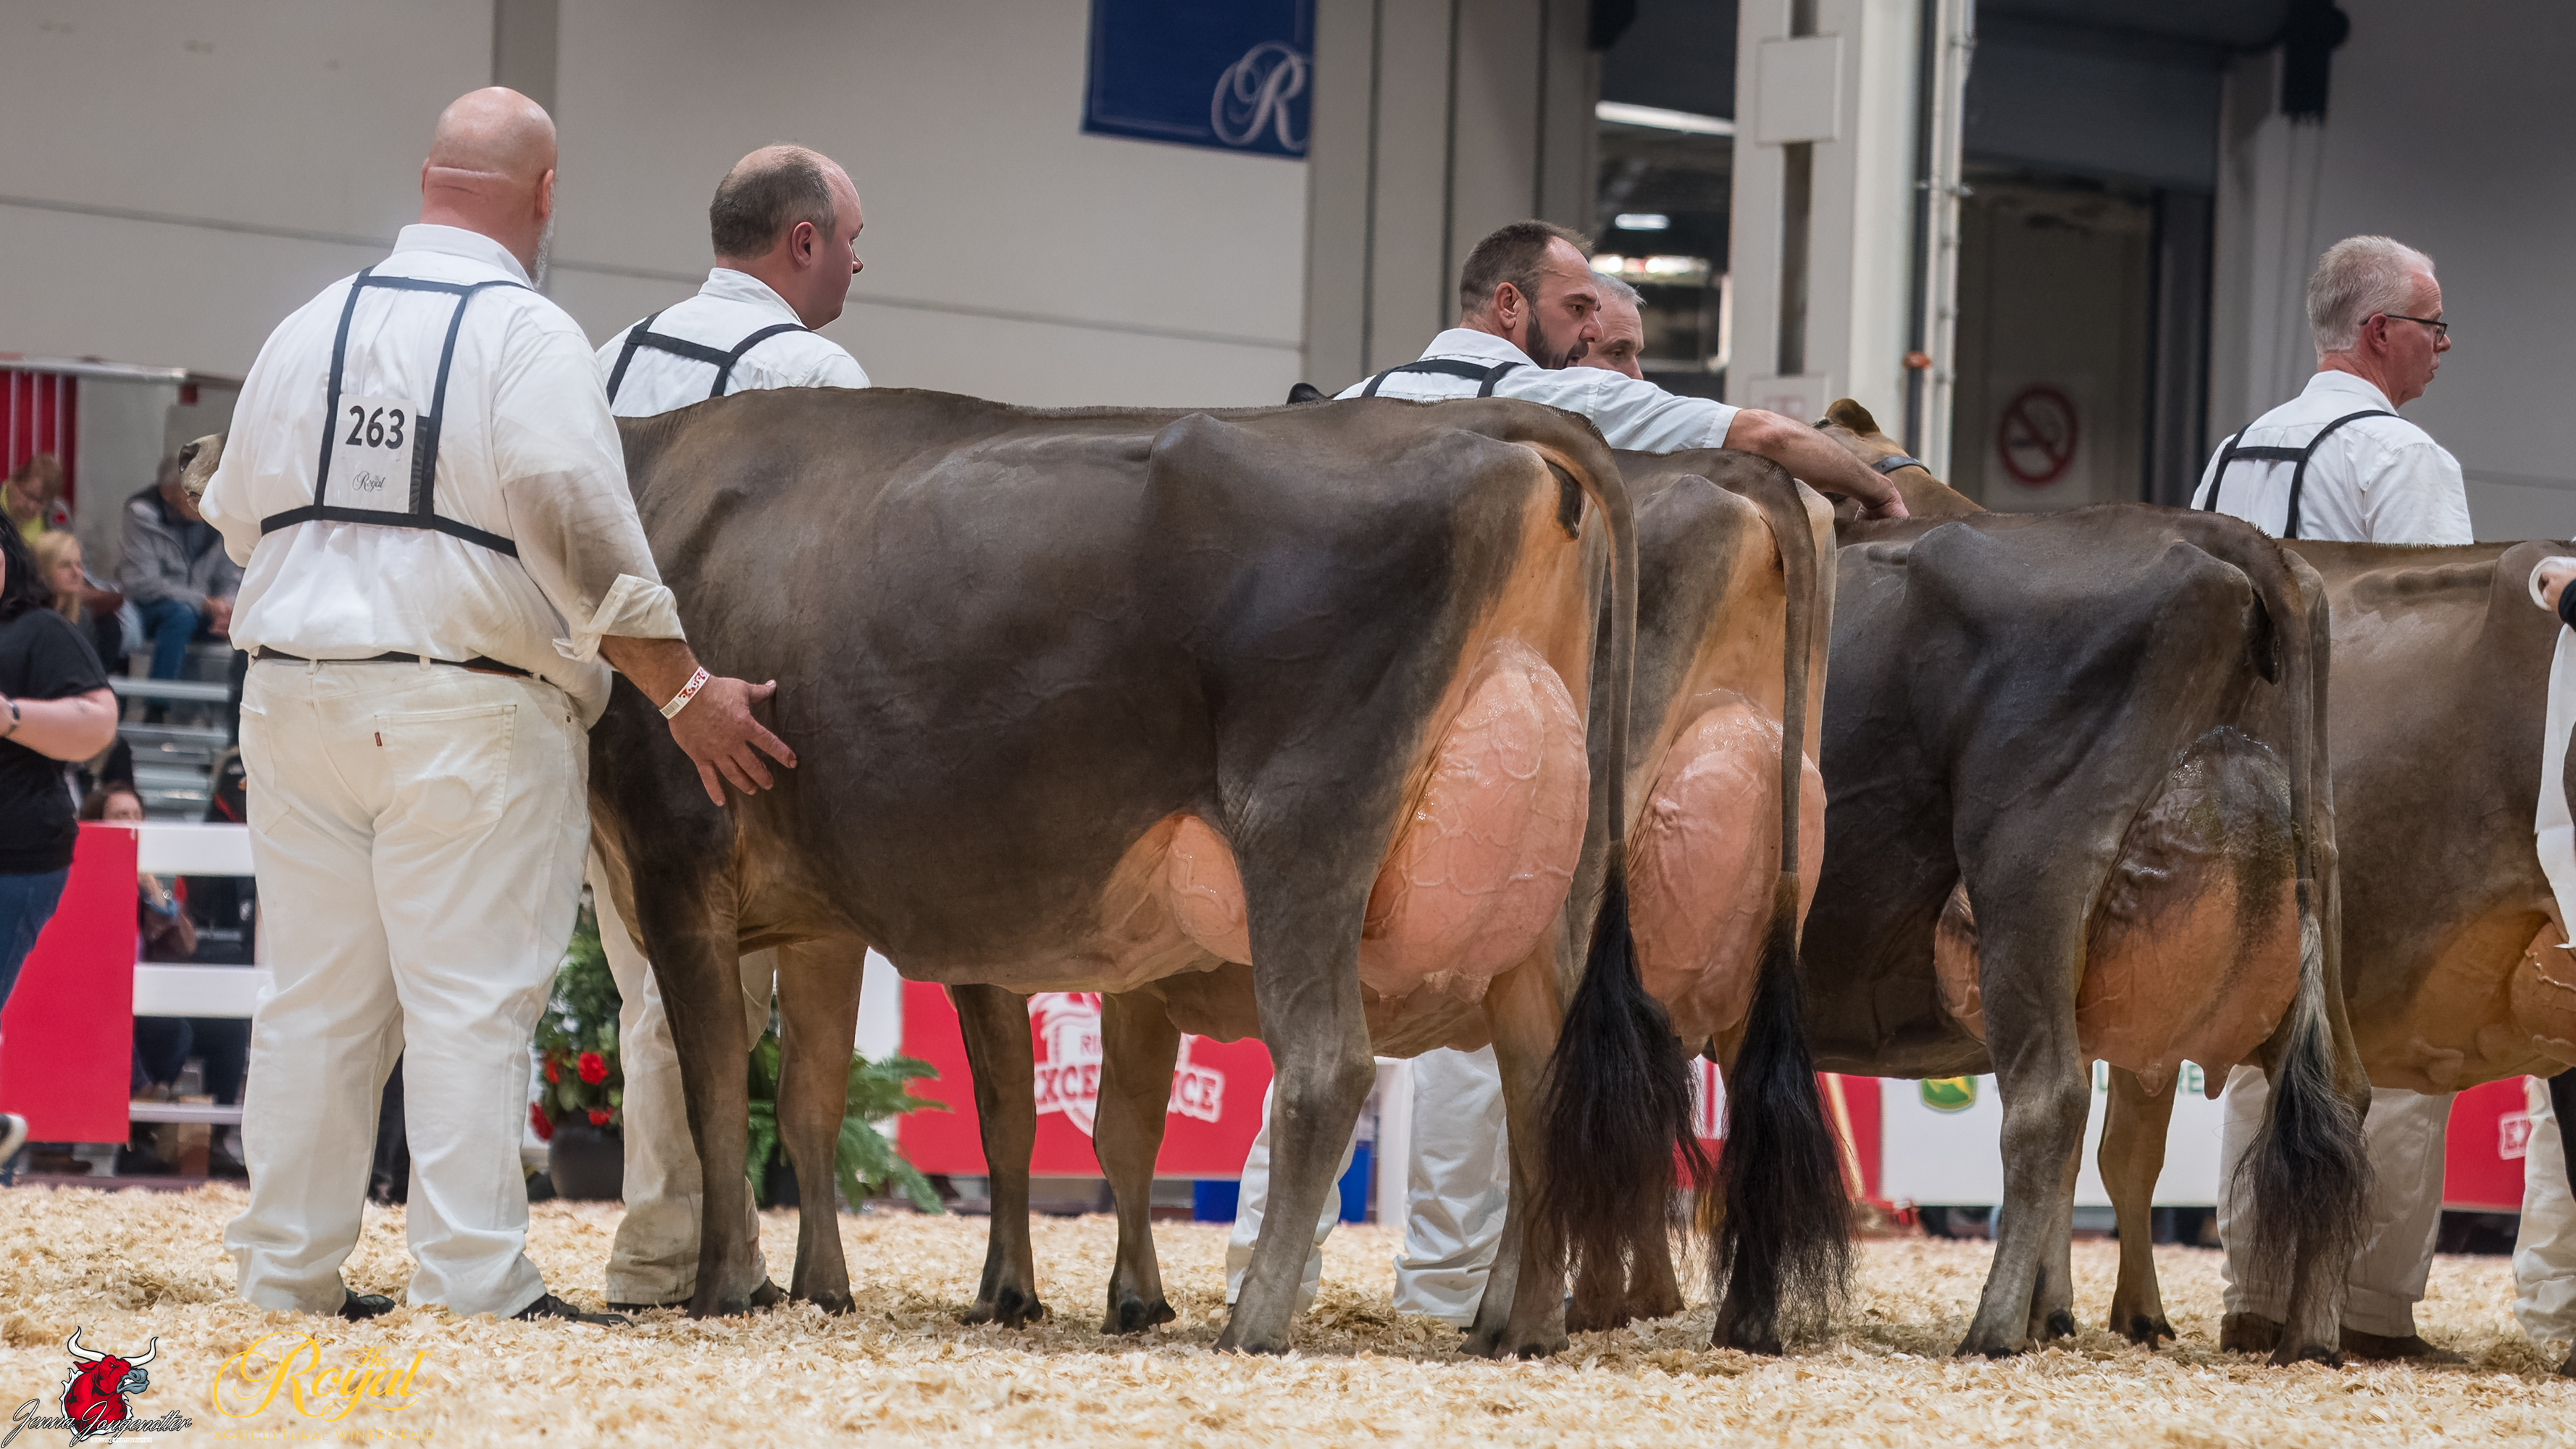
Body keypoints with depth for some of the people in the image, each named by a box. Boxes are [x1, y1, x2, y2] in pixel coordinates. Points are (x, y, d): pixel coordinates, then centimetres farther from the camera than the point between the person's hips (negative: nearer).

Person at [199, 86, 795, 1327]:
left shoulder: (306, 331, 9)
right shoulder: (527, 336, -9)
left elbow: (236, 516, 16)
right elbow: (583, 530, -15)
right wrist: (685, 693, -9)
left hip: (297, 697, 6)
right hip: (471, 709, -6)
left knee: (317, 996, 11)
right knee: (471, 1000, -4)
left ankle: (286, 1272, 14)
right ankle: (475, 1282, -6)